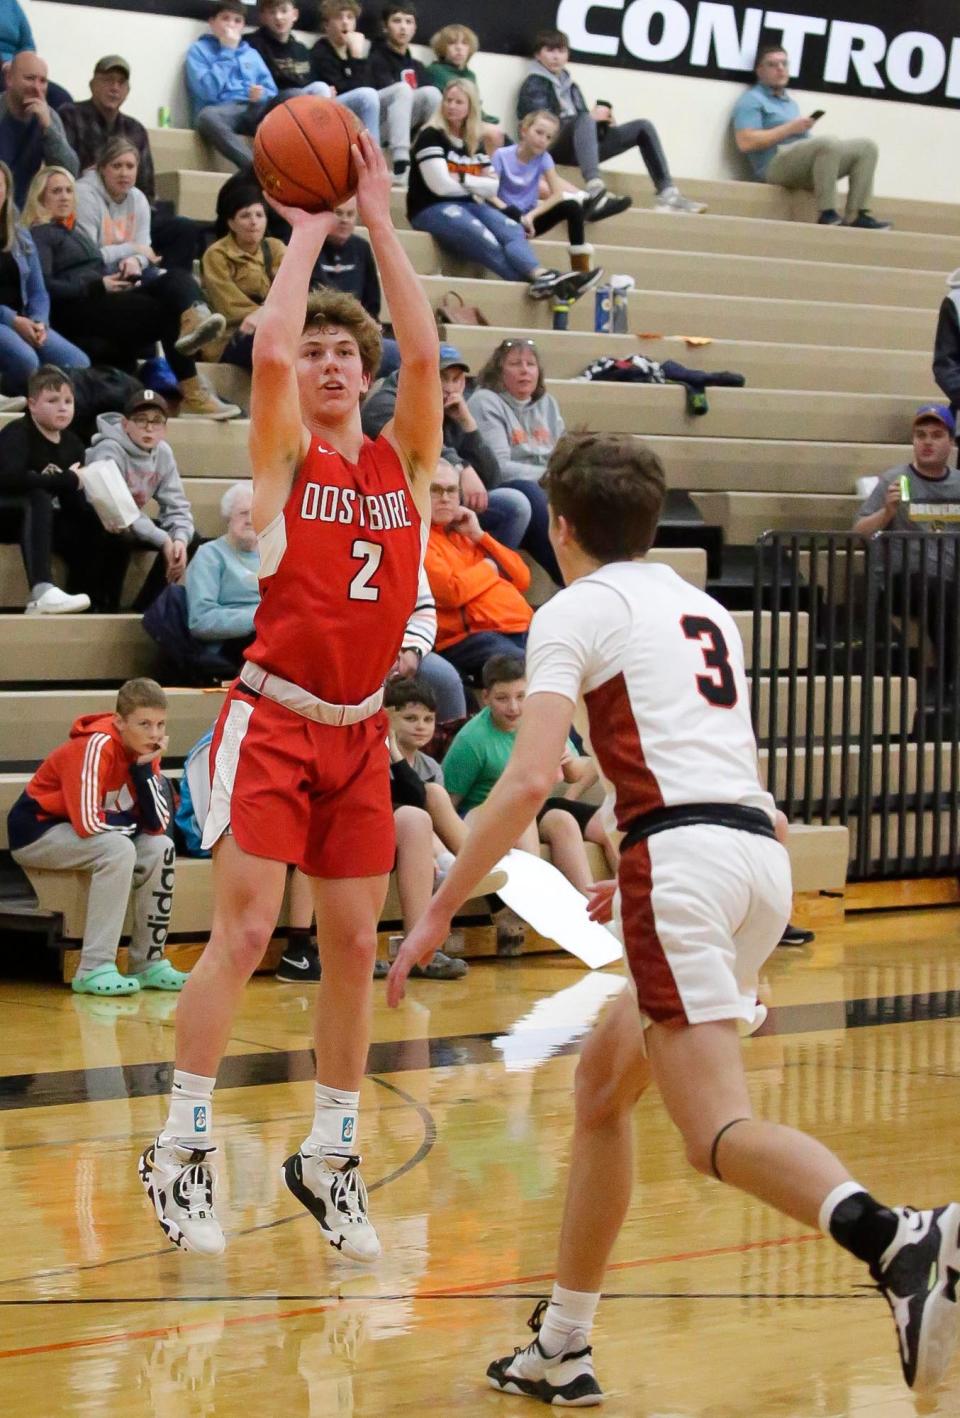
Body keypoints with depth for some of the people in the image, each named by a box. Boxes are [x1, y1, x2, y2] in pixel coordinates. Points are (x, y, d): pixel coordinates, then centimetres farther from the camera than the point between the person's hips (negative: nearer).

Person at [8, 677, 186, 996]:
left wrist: (144, 768, -18)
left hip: (77, 837, 8)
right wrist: (131, 823, -14)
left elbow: (157, 824, -8)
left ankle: (149, 963, -3)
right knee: (118, 848, -30)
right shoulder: (95, 747, -27)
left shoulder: (144, 753, -3)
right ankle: (94, 970, -30)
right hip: (36, 830, -8)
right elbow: (87, 823, -33)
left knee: (160, 848, -10)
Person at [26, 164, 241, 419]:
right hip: (76, 310, -7)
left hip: (106, 300, 7)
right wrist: (98, 286, -17)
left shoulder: (75, 229, 33)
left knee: (176, 279, -20)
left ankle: (195, 322, -56)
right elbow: (44, 286, -10)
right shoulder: (39, 234, 5)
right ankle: (192, 393, -34)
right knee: (166, 311, -26)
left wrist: (136, 259, 5)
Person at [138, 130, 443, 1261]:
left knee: (353, 945, 5)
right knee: (244, 930, -11)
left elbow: (423, 353, -7)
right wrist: (310, 229, -7)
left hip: (360, 733, 4)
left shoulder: (404, 461, 7)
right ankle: (181, 1150, -4)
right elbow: (267, 347, -17)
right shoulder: (283, 457, -1)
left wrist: (379, 221, -6)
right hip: (272, 721, -4)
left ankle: (329, 1156, 15)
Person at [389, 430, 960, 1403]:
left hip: (680, 853, -8)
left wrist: (438, 912, -6)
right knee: (602, 1083, 21)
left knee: (715, 1130, -15)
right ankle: (560, 1349, 24)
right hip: (763, 851, 8)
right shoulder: (703, 610, 26)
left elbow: (529, 780, -10)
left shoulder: (576, 612, 3)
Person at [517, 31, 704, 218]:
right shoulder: (534, 85, 2)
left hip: (578, 149, 8)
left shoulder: (569, 85, 26)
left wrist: (603, 122, -4)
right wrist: (591, 116, -15)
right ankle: (596, 194, -66)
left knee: (643, 126, 1)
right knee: (585, 120, -40)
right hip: (553, 148, -8)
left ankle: (667, 193, -12)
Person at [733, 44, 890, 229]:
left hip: (808, 163, 9)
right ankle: (827, 215, -35)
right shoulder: (752, 100, 1)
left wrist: (804, 128, 8)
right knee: (829, 144, -35)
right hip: (776, 166, -9)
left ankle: (856, 215, -16)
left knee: (866, 146, -3)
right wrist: (790, 128, -11)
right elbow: (745, 142, -14)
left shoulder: (790, 100, 28)